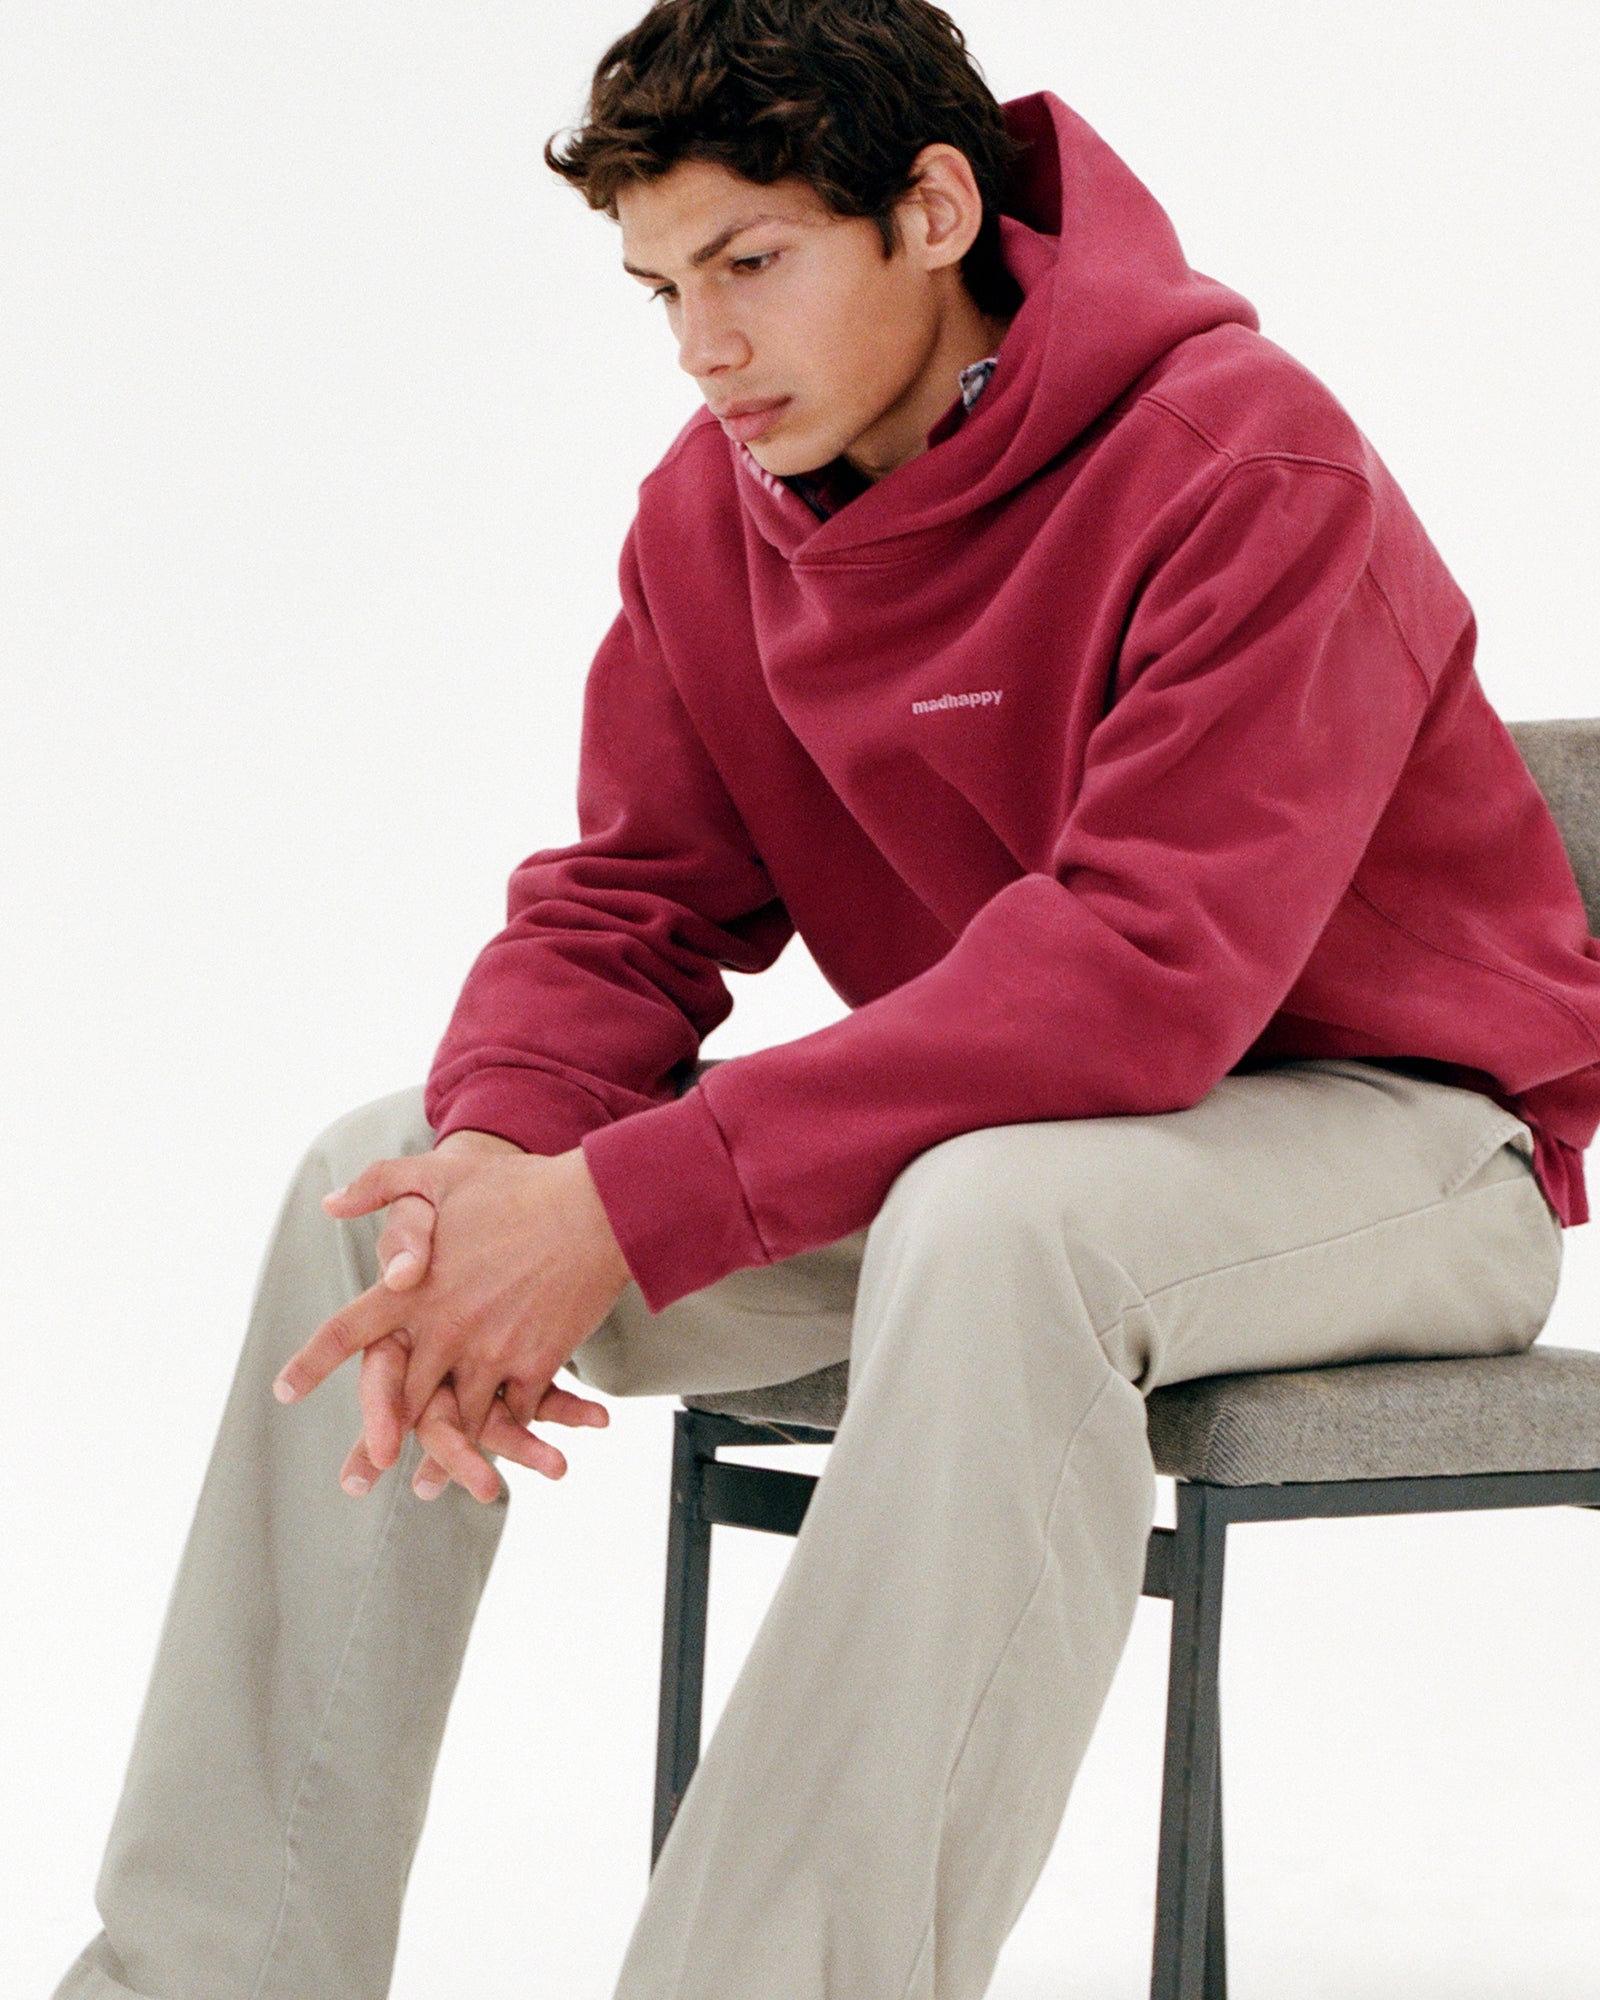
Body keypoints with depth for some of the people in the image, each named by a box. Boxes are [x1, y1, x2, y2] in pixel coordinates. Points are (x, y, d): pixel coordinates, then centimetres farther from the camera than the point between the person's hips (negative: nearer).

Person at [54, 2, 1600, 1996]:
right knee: (378, 1178, -6)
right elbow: (622, 905, -1)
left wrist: (627, 1205, -36)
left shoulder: (1248, 467, -23)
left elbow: (1146, 973, -32)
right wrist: (500, 1160, -26)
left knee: (993, 1217, -40)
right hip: (985, 1117, 7)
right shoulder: (713, 506, 0)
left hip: (1393, 1136, -7)